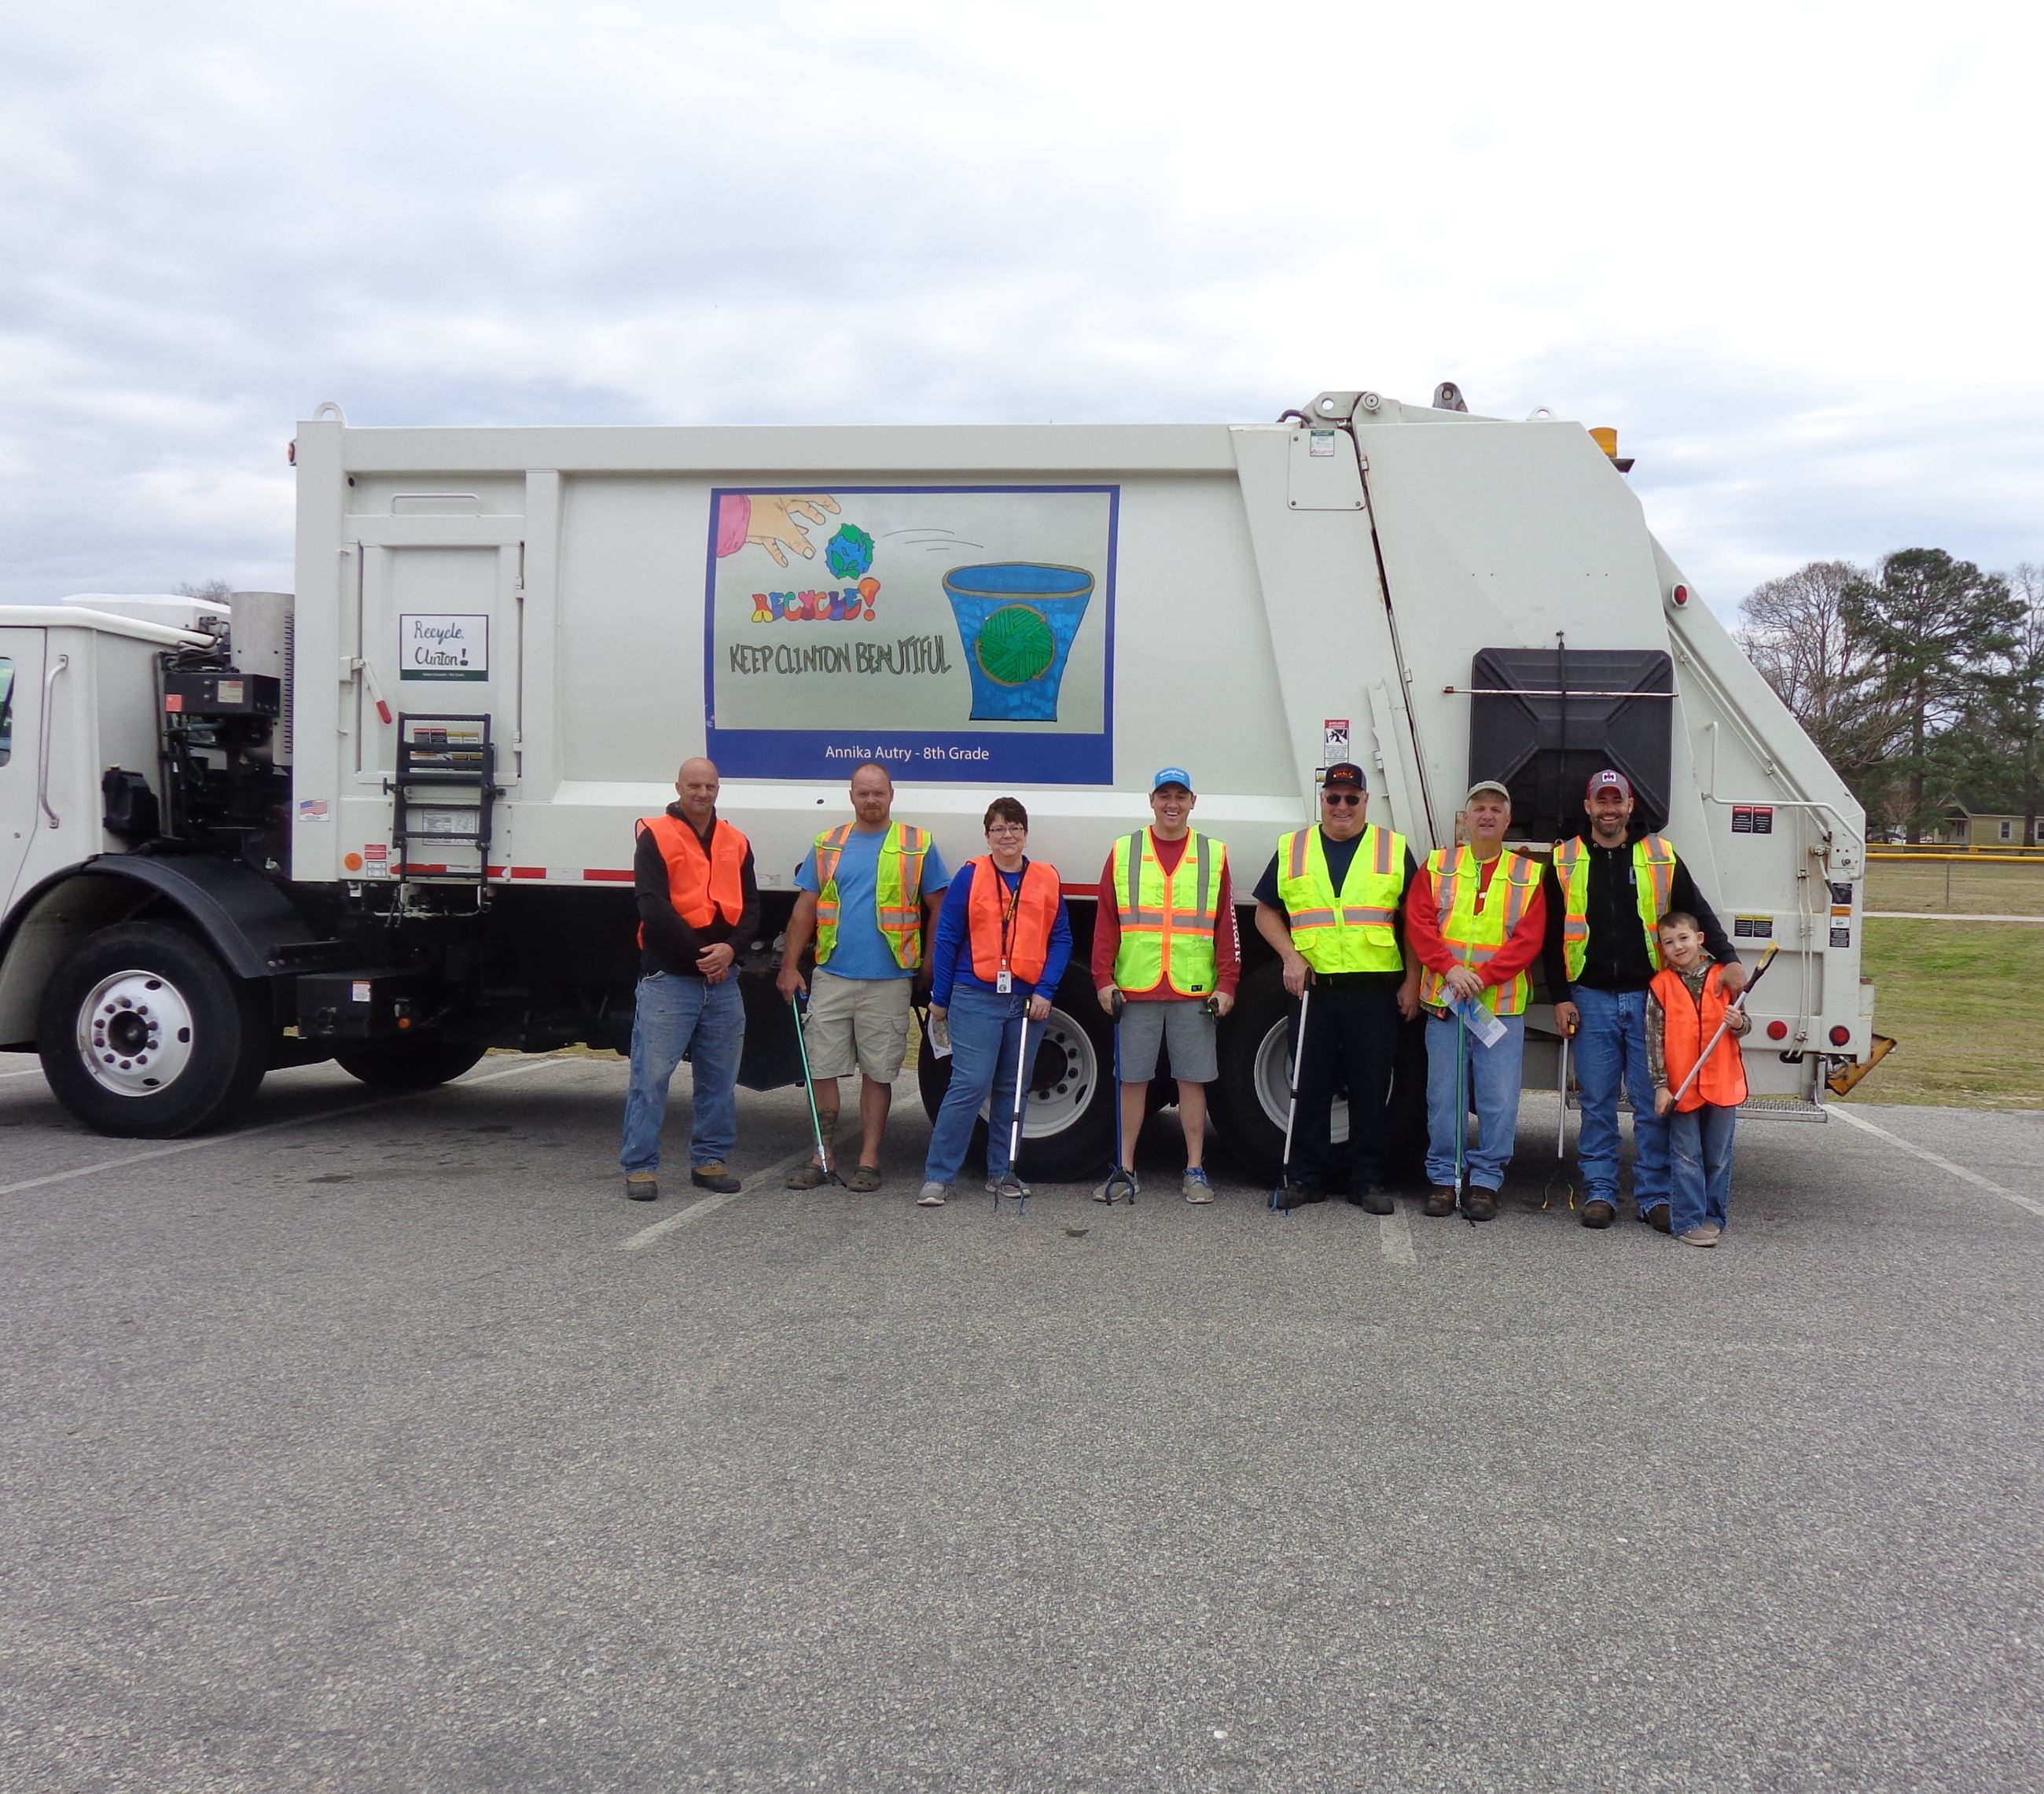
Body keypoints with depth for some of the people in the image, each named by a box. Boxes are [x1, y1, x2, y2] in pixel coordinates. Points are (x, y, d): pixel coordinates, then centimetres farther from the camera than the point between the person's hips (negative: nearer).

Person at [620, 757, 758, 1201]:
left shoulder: (736, 843, 14)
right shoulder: (655, 837, -2)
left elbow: (751, 907, 12)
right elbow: (653, 907, -11)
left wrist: (730, 948, -8)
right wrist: (700, 954, -12)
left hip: (722, 979, 5)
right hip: (667, 977, -5)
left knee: (720, 1077, 9)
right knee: (652, 1074, -5)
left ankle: (710, 1160, 20)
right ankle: (640, 1166, 2)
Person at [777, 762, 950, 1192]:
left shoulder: (918, 846, 4)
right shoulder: (828, 845, 10)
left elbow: (937, 910, 6)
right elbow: (805, 910, 10)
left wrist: (930, 965, 1)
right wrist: (790, 967, 5)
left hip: (889, 981, -2)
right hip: (831, 976, 2)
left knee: (878, 1073, 4)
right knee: (822, 1068, 3)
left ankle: (868, 1160, 12)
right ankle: (823, 1154, 14)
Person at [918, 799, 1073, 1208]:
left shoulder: (1047, 880, 7)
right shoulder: (970, 877, -1)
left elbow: (1061, 940, 8)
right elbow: (946, 939, 2)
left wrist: (1044, 991, -4)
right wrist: (939, 999, 2)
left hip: (1028, 1000, 4)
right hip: (975, 997, -4)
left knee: (1013, 1089, 11)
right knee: (970, 1085, -11)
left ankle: (1001, 1172, 22)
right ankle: (937, 1177, -4)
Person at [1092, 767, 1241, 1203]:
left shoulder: (1214, 855, 8)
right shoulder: (1123, 853, 8)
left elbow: (1227, 926, 7)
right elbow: (1105, 922, 6)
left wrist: (1226, 985, 1)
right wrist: (1104, 979, -2)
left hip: (1194, 992, 0)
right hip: (1134, 990, 0)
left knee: (1193, 1080, 4)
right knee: (1132, 1080, 4)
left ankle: (1195, 1171, 14)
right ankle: (1125, 1168, 14)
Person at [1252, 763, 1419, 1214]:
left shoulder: (1394, 850, 9)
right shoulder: (1292, 850, 11)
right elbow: (1266, 913, 12)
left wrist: (1412, 981, 2)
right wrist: (1290, 956, -4)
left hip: (1375, 988, -1)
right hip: (1312, 986, 1)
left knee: (1371, 1088, 3)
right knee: (1309, 1086, 4)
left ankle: (1370, 1181, 12)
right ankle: (1305, 1178, 14)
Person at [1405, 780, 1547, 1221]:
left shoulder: (1528, 875, 7)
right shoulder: (1436, 866, 9)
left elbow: (1529, 939, -2)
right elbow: (1419, 923, 0)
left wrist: (1483, 977, -14)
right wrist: (1450, 968, -15)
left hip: (1503, 1006, 0)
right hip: (1444, 1002, 1)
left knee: (1499, 1098, -1)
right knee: (1444, 1096, 4)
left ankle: (1486, 1180, 10)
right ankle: (1444, 1178, 14)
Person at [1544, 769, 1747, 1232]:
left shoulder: (1661, 856, 7)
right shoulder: (1565, 861, 6)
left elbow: (1697, 913, 7)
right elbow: (1553, 936, 7)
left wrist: (1728, 959, -8)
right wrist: (1561, 997, 1)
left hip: (1649, 997, 0)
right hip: (1592, 998, 0)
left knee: (1654, 1103, 1)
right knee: (1598, 1103, 2)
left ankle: (1654, 1196, 8)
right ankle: (1600, 1192, 10)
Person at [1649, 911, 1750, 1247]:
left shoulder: (1723, 977, 2)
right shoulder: (1660, 985, -2)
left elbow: (1744, 1023, 8)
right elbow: (1655, 1038, -3)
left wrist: (1739, 1023, -17)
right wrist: (1661, 1085, -7)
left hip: (1722, 1083, 2)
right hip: (1680, 1087, -2)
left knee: (1718, 1157, 10)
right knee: (1686, 1159, 2)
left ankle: (1714, 1216, 21)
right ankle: (1688, 1221, 6)